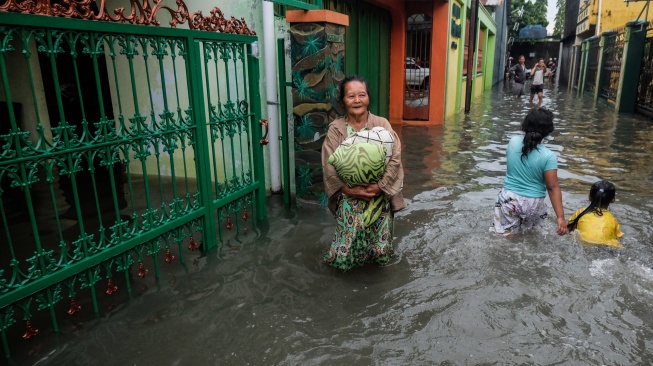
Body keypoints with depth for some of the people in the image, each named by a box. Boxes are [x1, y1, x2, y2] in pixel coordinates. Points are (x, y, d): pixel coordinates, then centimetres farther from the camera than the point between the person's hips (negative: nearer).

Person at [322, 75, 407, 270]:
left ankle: (375, 253, 40)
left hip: (379, 195, 1)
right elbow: (329, 166, -8)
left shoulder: (382, 125, -3)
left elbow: (395, 159, -8)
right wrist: (349, 189, -18)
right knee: (344, 253, -2)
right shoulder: (335, 129, -3)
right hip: (349, 197, 0)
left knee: (381, 250, 4)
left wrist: (380, 186, -18)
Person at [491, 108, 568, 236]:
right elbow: (553, 188, -17)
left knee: (502, 233, 14)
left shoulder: (513, 142, -9)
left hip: (508, 199, 2)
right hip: (533, 204, -2)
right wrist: (561, 217, -13)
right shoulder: (548, 156, -18)